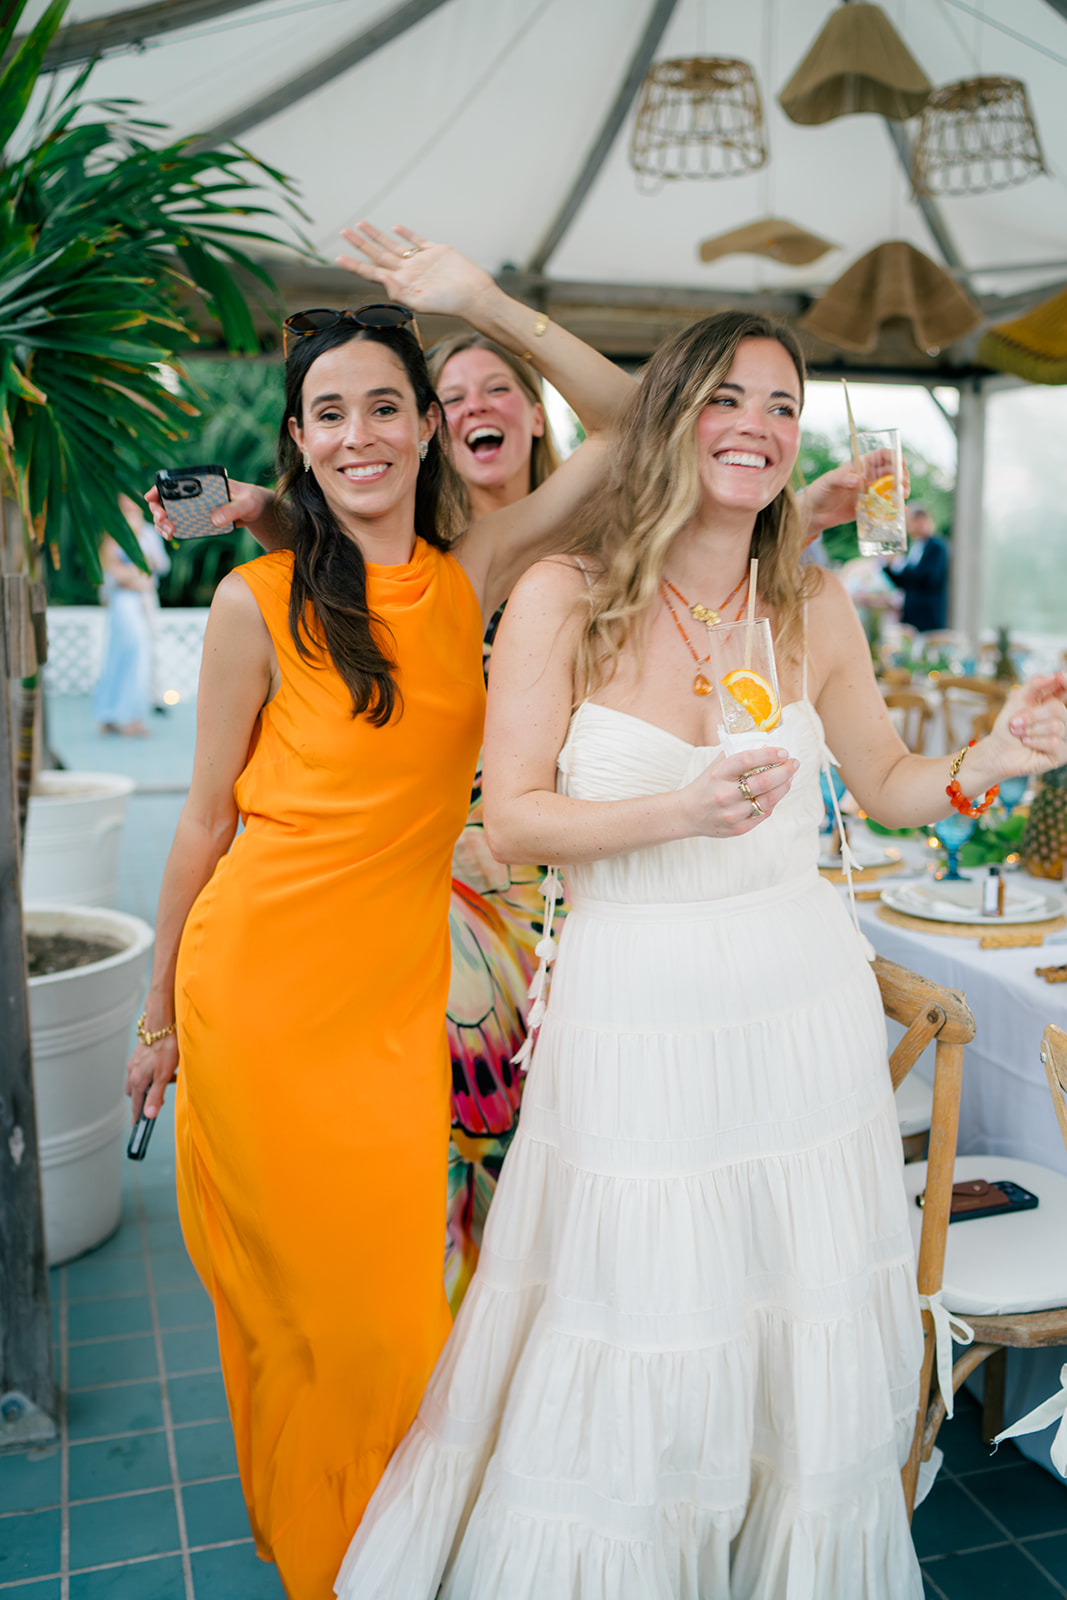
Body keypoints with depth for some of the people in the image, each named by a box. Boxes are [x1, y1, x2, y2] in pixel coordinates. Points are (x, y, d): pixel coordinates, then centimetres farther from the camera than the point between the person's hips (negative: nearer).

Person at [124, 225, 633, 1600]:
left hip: (398, 996, 3)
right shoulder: (260, 600, -8)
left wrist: (481, 303, -7)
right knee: (298, 1297, 12)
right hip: (257, 983, -3)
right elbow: (206, 820, -2)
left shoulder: (471, 576, 1)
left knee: (390, 1302, 14)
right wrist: (160, 1011, 5)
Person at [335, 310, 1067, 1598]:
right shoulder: (562, 598, -7)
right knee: (636, 1357, 6)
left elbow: (885, 785, 13)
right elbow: (511, 822, -9)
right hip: (635, 1009, -3)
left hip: (801, 1000, 3)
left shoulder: (814, 609, 2)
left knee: (808, 1345, 15)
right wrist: (677, 813, -23)